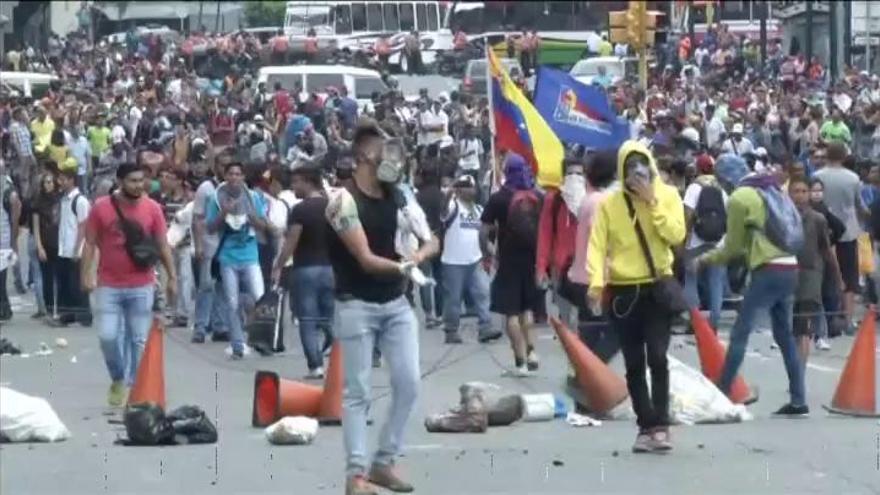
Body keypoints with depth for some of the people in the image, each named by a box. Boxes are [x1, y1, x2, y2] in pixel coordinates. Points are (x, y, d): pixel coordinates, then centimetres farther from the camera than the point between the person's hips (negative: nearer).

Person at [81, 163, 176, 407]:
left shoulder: (152, 208, -1)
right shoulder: (101, 207, -4)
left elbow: (162, 246, 6)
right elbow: (90, 243, 1)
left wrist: (172, 277, 5)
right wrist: (86, 275, -7)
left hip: (142, 286, 1)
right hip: (109, 286, -1)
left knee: (139, 340, 2)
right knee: (107, 336, -5)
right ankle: (118, 379, 19)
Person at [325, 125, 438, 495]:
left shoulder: (398, 197, 6)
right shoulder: (344, 200, -16)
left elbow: (432, 241, 5)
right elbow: (366, 260, -19)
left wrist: (416, 256, -15)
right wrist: (403, 267, -9)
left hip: (396, 304, 6)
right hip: (357, 306, -6)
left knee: (408, 383, 2)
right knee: (357, 392, -2)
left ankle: (384, 462, 15)